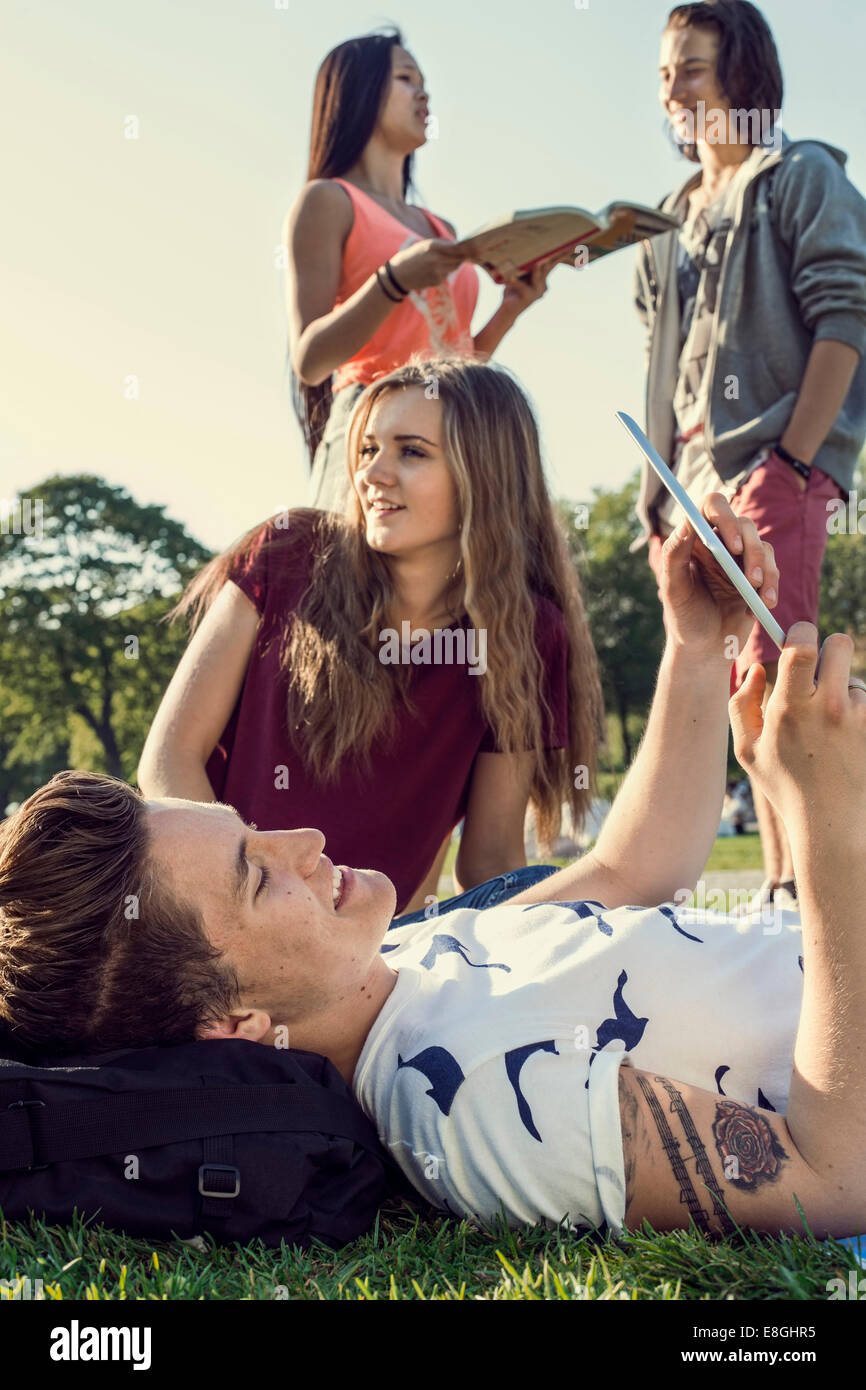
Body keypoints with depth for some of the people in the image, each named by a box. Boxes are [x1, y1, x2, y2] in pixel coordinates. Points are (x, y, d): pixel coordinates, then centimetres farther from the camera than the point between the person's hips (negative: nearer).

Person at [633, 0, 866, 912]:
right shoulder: (672, 220, 23)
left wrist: (792, 459, -18)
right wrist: (663, 492, 11)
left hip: (773, 467, -7)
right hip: (693, 479, 7)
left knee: (767, 675, -17)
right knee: (740, 681, 7)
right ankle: (780, 878, 13)